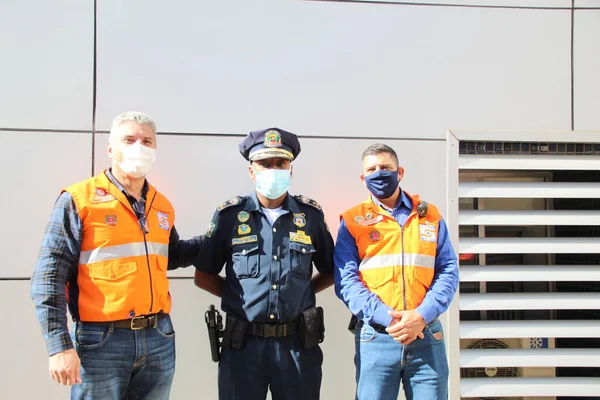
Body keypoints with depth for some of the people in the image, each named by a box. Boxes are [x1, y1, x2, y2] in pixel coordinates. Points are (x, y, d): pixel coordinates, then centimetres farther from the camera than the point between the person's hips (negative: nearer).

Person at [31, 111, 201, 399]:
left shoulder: (162, 206, 10)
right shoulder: (78, 200, -7)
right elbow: (48, 278, -10)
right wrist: (60, 345, -17)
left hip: (159, 339, 5)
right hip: (102, 341, -5)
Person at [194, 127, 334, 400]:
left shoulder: (311, 214, 3)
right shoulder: (230, 214, -1)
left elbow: (330, 272, 13)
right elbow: (203, 276, 6)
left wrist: (300, 292, 1)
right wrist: (241, 294, -1)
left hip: (298, 343, 1)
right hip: (243, 343, -1)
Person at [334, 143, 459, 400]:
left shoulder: (430, 216, 10)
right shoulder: (353, 221, 4)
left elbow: (448, 270, 4)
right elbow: (346, 280, -5)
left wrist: (423, 315, -11)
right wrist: (386, 318, -16)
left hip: (427, 335, 2)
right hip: (375, 337, -2)